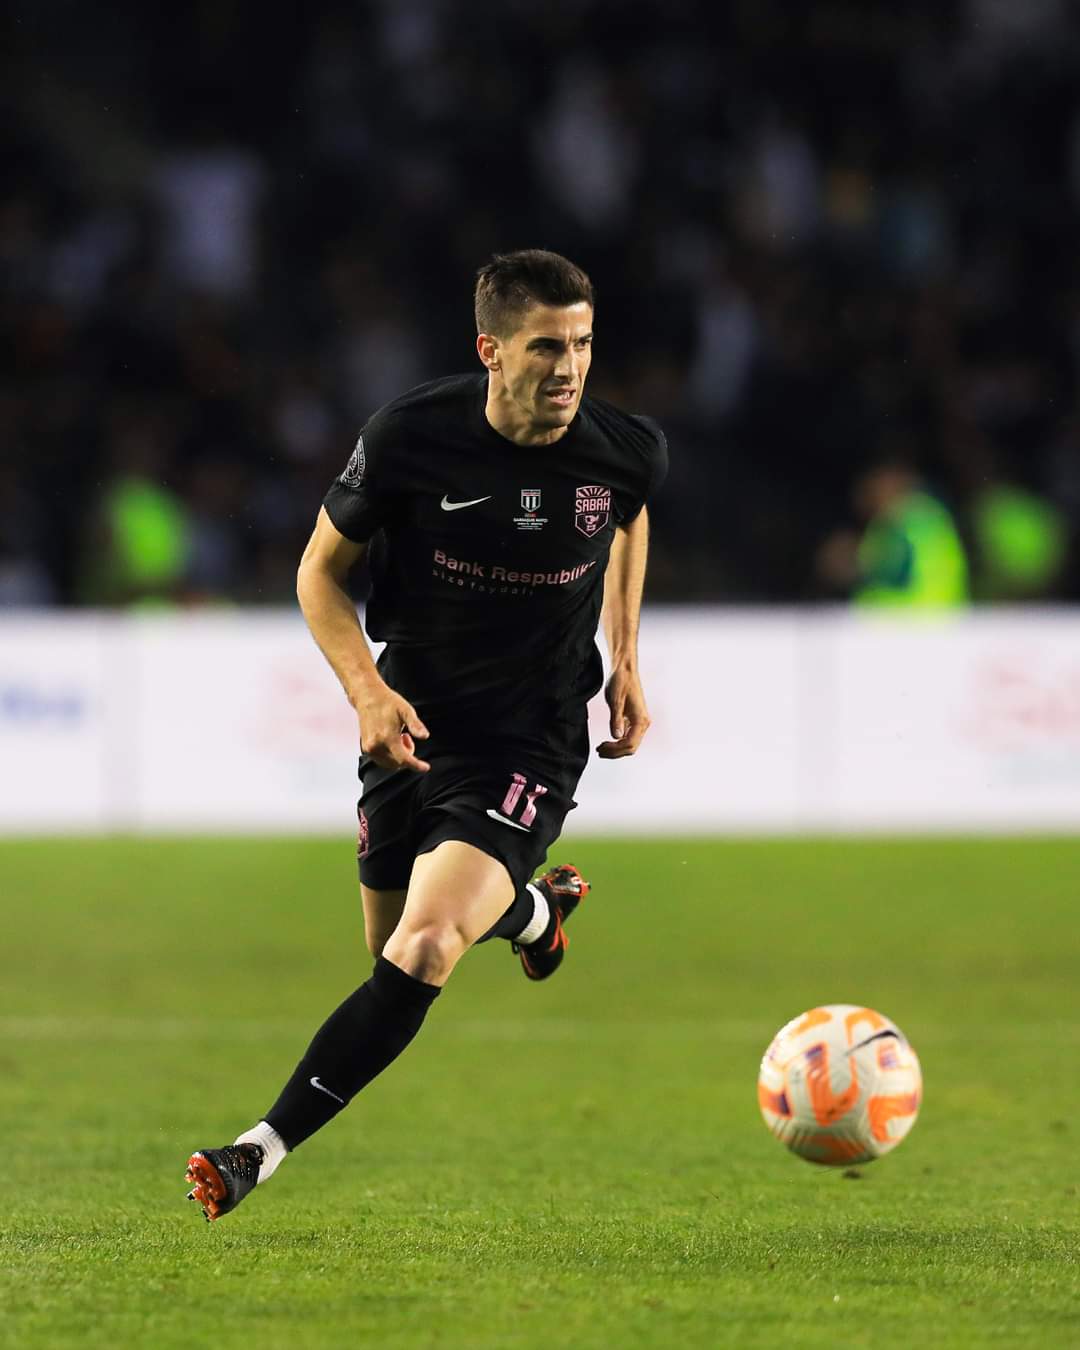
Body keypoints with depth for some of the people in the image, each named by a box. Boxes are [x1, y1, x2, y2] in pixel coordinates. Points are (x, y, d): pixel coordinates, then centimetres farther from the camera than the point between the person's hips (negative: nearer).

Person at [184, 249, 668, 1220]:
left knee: (425, 951, -23)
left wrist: (624, 658, 11)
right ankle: (533, 908, 50)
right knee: (392, 945, 17)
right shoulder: (410, 438, -14)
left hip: (529, 749, -2)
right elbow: (322, 567, 0)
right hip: (411, 729, 2)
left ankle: (266, 1149, -21)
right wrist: (367, 687, -16)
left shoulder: (624, 451, -10)